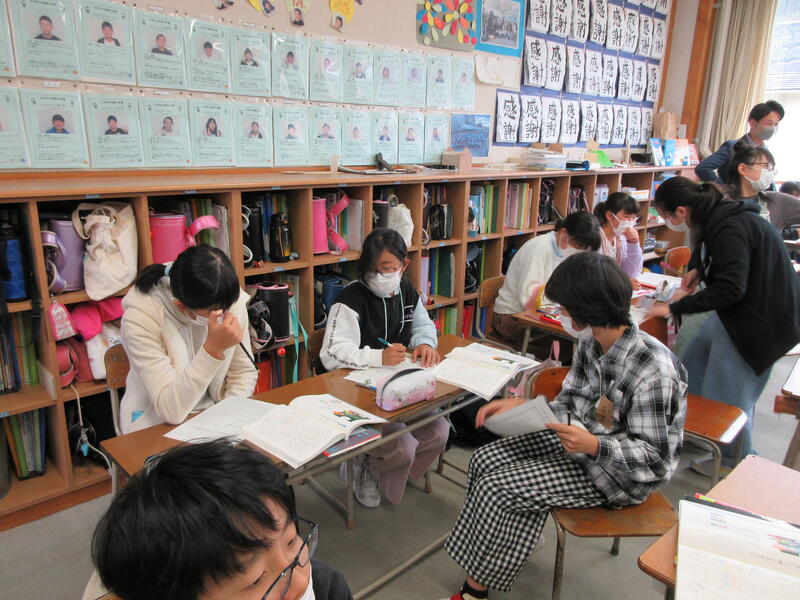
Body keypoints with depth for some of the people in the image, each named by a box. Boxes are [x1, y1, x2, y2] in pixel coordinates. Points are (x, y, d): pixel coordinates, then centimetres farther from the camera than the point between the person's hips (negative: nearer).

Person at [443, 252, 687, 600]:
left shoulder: (653, 371, -29)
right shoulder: (590, 343, -5)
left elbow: (657, 457, -22)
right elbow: (570, 403, 4)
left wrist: (595, 446, -36)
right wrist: (522, 406, -11)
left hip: (620, 473, -8)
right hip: (585, 438, 9)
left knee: (497, 487, -15)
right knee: (484, 460, -2)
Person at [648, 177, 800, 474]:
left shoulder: (730, 227, -26)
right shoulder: (717, 218, 4)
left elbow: (730, 288, -29)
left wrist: (675, 307, -22)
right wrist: (697, 270, 8)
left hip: (760, 320, -10)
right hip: (734, 313, 10)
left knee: (727, 398, 0)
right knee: (691, 364, 16)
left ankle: (735, 462, 22)